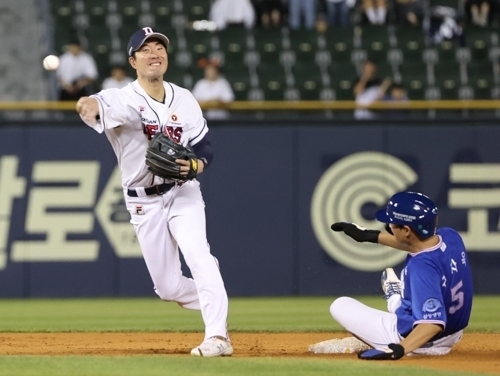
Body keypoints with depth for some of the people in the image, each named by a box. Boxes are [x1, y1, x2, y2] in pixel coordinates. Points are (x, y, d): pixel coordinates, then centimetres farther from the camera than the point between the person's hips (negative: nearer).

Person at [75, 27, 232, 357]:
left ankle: (218, 336, -28)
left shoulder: (184, 99, 0)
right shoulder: (123, 100, -13)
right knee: (168, 287, 2)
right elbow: (97, 106, -37)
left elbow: (204, 149, 6)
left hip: (183, 194, 1)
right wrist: (89, 105, -63)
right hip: (144, 203, -1)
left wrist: (194, 166, -19)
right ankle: (216, 307, 29)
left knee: (198, 255, -24)